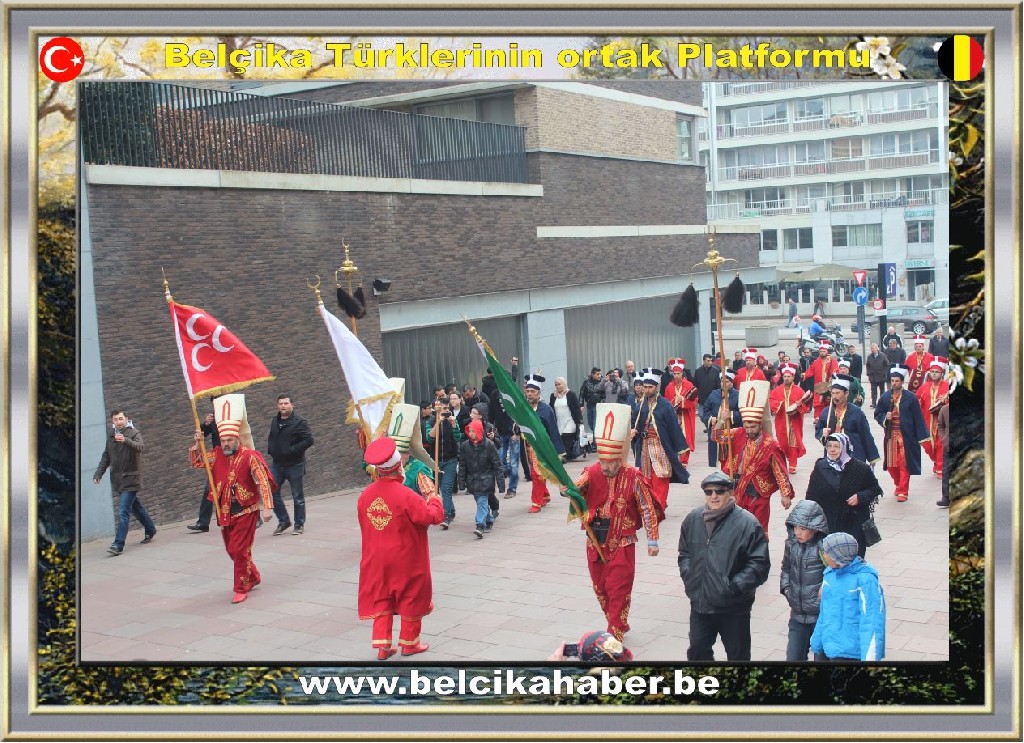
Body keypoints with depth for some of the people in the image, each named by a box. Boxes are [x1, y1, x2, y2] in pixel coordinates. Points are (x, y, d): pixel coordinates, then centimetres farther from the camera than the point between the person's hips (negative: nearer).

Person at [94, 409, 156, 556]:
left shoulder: (134, 433, -9)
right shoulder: (111, 434, 10)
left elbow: (140, 446, -31)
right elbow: (106, 456, 18)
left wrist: (125, 440, -49)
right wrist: (98, 473, 11)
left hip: (130, 479, -7)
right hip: (117, 480, 7)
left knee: (123, 512, -13)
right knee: (135, 506, 19)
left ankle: (118, 545, -15)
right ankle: (150, 529, 38)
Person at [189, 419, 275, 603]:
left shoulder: (250, 456, -14)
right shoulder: (217, 455, 3)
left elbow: (263, 482, -16)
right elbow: (196, 462, 12)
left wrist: (268, 507, -22)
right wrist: (196, 444, -5)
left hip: (245, 511, -6)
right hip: (224, 512, 6)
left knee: (240, 550, -8)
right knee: (231, 550, 15)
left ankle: (241, 589, 4)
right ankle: (253, 577, 35)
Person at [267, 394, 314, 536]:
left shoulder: (299, 421, -10)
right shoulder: (275, 421, 12)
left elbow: (308, 440, -17)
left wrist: (291, 450, -21)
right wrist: (270, 449, 8)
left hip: (294, 465, -6)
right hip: (277, 464, 6)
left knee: (298, 497, 3)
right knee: (272, 492, 2)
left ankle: (299, 524, 17)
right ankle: (283, 521, 18)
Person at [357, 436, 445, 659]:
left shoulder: (366, 495, -4)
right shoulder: (405, 495, -23)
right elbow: (433, 516, -21)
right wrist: (433, 500, -1)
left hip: (377, 560, 5)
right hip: (406, 561, -5)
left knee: (381, 598, 13)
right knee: (410, 598, 12)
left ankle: (382, 645, 10)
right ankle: (409, 642, 22)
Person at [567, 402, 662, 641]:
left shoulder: (633, 477, -12)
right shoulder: (592, 473, -5)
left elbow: (648, 509, -6)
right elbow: (577, 488, -23)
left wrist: (652, 540, -6)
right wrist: (567, 489, -47)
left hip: (621, 545, -4)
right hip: (596, 543, 4)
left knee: (618, 590, -3)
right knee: (600, 588, 15)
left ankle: (615, 634, 6)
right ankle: (618, 624, 35)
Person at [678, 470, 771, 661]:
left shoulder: (747, 523, -13)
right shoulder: (693, 519, 1)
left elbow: (760, 564, -12)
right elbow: (684, 553, 17)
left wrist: (735, 585, -19)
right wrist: (687, 575, 1)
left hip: (734, 608, -4)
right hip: (699, 603, 4)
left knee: (738, 654, 12)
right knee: (698, 650, 14)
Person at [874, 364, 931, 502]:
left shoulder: (910, 397, -5)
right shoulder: (885, 397, 4)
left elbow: (918, 418, -5)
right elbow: (877, 414, 11)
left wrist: (921, 436, -7)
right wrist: (885, 418, -12)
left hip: (905, 436, -3)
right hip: (891, 436, 4)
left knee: (904, 465, -2)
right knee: (891, 465, 10)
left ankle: (902, 491, 6)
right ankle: (899, 485, 33)